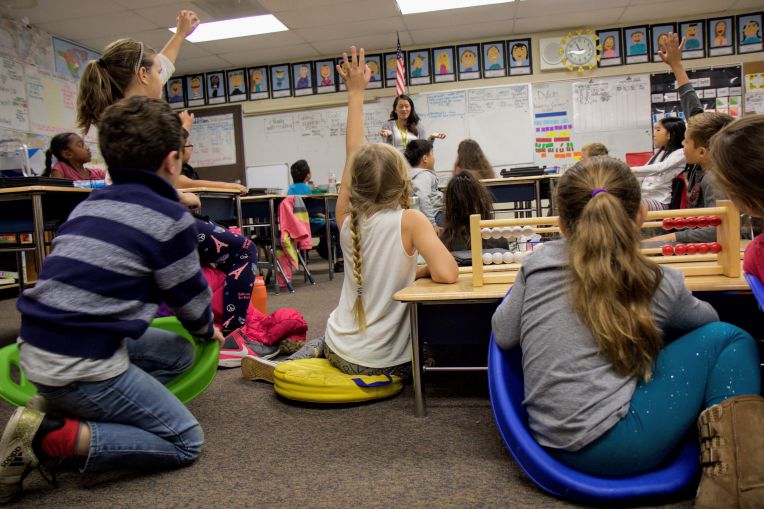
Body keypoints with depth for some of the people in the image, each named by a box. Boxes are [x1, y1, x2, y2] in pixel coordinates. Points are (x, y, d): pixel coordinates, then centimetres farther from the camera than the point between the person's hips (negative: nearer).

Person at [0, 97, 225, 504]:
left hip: (36, 350, 9)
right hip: (81, 366, -8)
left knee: (179, 353, 22)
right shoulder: (171, 218, -12)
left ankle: (66, 409, 8)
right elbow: (189, 298, -1)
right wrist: (207, 331, 23)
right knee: (186, 442, 3)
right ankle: (49, 438, -9)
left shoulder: (88, 205, 11)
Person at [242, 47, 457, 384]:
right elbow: (446, 274, -28)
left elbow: (354, 154, 5)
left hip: (342, 353, 5)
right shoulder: (410, 221, -16)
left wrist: (356, 93, 13)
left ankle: (285, 366, 26)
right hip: (387, 363, -4)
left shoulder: (347, 219, -4)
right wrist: (423, 268, -6)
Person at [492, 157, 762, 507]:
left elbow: (503, 335, 5)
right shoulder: (659, 283, -3)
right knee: (728, 339, 8)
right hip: (608, 444, -5)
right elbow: (706, 319, 19)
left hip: (556, 445, 5)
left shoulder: (539, 263, -1)